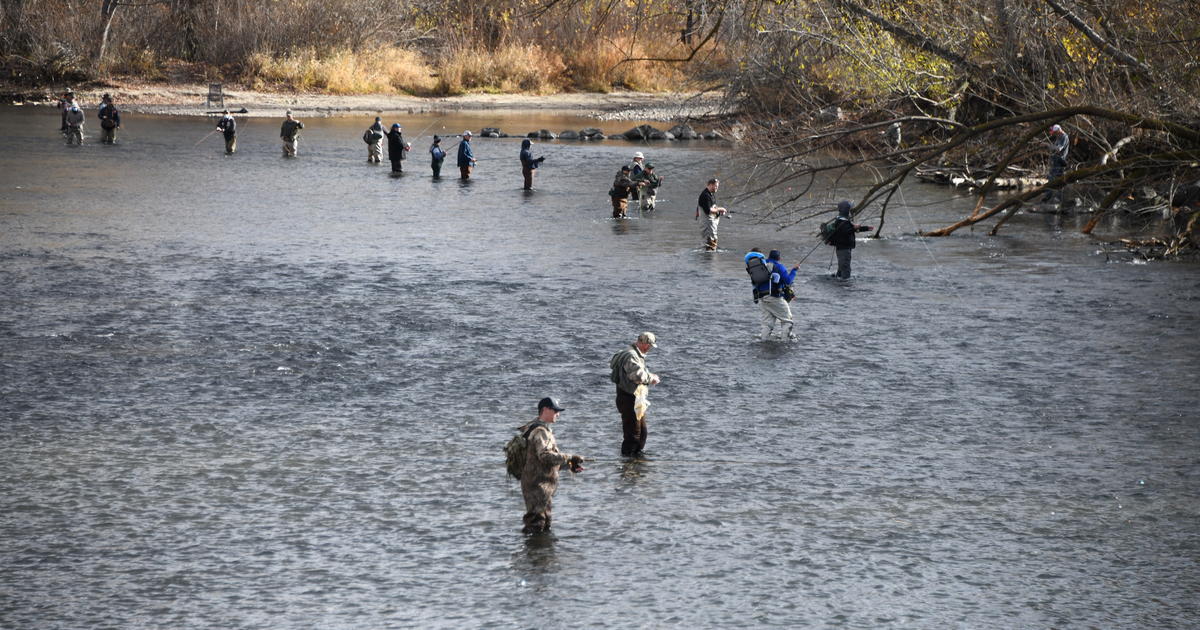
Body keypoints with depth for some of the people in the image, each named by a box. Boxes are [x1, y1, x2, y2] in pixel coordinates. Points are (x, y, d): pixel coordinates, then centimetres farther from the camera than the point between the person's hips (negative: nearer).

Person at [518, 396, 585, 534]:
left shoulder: (544, 430, 20)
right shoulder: (540, 431, -15)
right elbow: (545, 455, -28)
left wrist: (569, 465, 13)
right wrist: (569, 459, -26)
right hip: (537, 485, -11)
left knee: (545, 526, 17)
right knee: (536, 524, -12)